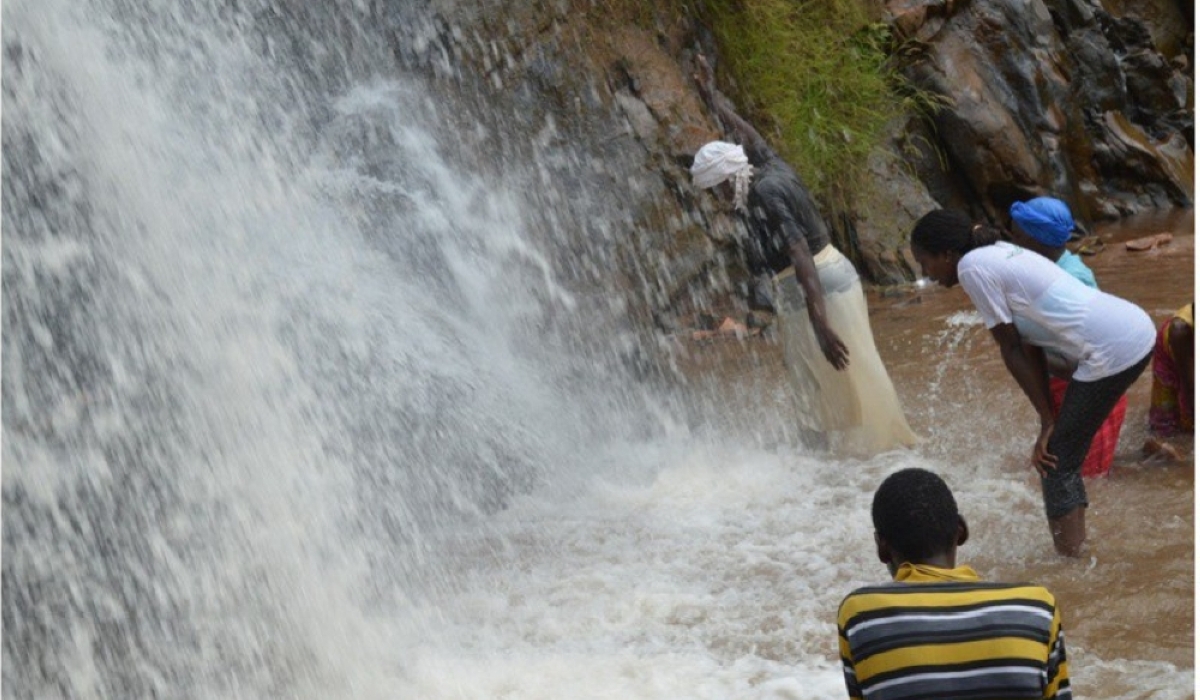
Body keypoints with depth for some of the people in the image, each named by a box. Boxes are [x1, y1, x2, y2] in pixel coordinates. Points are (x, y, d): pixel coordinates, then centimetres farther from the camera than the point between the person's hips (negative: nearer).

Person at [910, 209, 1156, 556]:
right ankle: (1075, 538, 29)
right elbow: (1030, 344, 14)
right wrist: (1051, 419, 12)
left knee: (1055, 459, 2)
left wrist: (1047, 419, 2)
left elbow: (1011, 349, -5)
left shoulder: (972, 267, -8)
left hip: (1113, 351, -9)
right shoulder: (1001, 253, 17)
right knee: (1063, 452, 19)